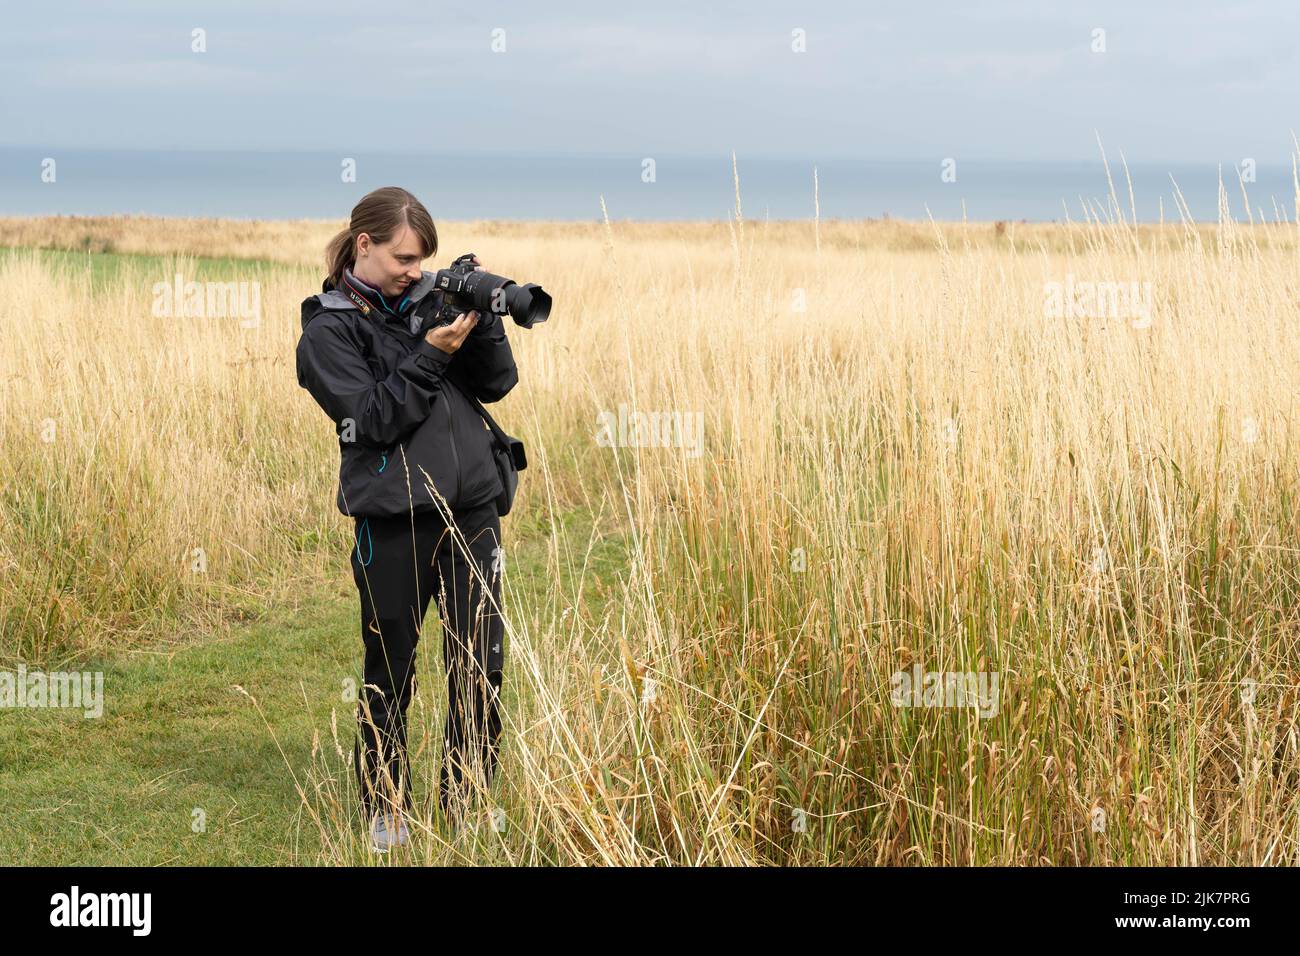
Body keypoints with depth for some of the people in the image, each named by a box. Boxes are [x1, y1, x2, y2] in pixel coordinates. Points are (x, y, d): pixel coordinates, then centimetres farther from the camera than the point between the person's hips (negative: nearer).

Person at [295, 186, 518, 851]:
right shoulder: (328, 331, -2)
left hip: (471, 505, 4)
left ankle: (466, 805, 17)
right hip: (394, 521, -4)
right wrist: (432, 355, -16)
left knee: (480, 664, 4)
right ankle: (385, 810, 21)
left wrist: (481, 319, -5)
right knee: (390, 673, 6)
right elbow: (372, 420, -12)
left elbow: (496, 383, 9)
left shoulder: (429, 297, 12)